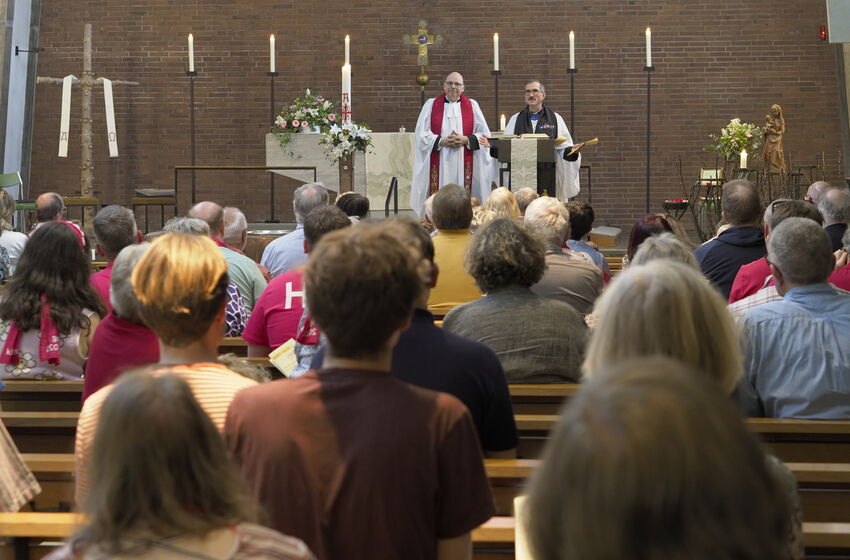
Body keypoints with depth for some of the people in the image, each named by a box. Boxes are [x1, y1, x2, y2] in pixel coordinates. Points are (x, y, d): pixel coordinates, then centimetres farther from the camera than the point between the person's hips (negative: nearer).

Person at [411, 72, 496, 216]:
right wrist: (442, 141, -12)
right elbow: (421, 134, 2)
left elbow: (484, 134, 7)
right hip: (438, 165, 0)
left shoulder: (472, 105, 11)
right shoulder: (431, 105, 10)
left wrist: (466, 140, -10)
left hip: (464, 165, 1)